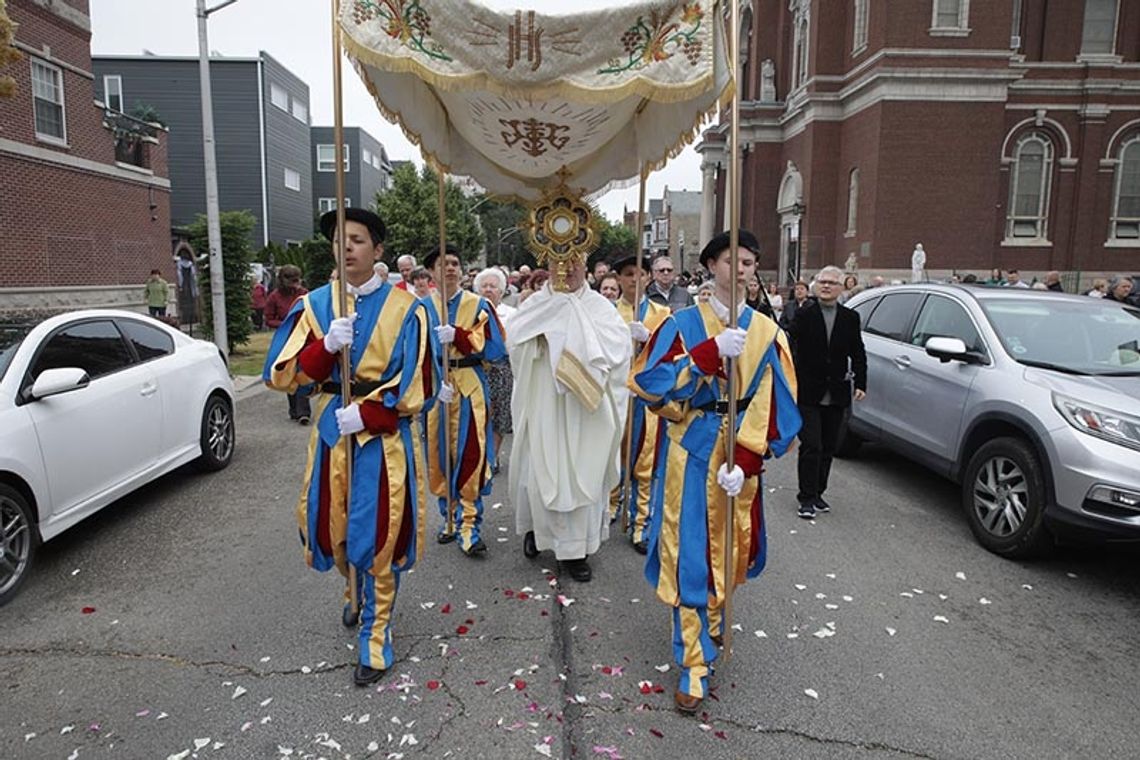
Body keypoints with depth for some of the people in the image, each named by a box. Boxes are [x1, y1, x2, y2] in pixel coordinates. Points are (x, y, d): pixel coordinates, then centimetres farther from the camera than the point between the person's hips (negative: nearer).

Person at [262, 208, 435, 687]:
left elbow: (417, 386, -7)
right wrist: (325, 346, -20)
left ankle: (374, 637, 18)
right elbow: (282, 375, -3)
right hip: (331, 430, 3)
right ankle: (355, 589, 46)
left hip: (384, 434, -3)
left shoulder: (405, 309, -6)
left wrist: (365, 415, -15)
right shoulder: (314, 304, 3)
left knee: (378, 537, 0)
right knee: (332, 529, 13)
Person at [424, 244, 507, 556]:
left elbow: (494, 348, -7)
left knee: (470, 457, -6)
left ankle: (469, 525, 2)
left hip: (470, 389, -2)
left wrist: (457, 335, -18)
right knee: (440, 455, 9)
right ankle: (450, 518, 25)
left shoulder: (479, 305, 1)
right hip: (433, 388, 2)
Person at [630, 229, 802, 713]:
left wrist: (744, 461, -14)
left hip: (740, 450, 3)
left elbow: (772, 406, -3)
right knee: (689, 551, -1)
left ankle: (711, 616, 45)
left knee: (730, 546, 17)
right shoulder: (684, 324, -3)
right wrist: (711, 351, -25)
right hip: (692, 448, -3)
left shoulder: (766, 332, 2)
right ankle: (695, 662, 10)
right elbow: (650, 381, -15)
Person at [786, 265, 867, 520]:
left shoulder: (851, 318, 7)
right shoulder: (804, 315, -2)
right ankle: (807, 498, 3)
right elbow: (789, 345, -9)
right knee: (811, 446, -6)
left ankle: (817, 493, 25)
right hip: (808, 394, -4)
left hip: (836, 395, 4)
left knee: (828, 447, 11)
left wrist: (860, 383, 2)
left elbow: (858, 354, 10)